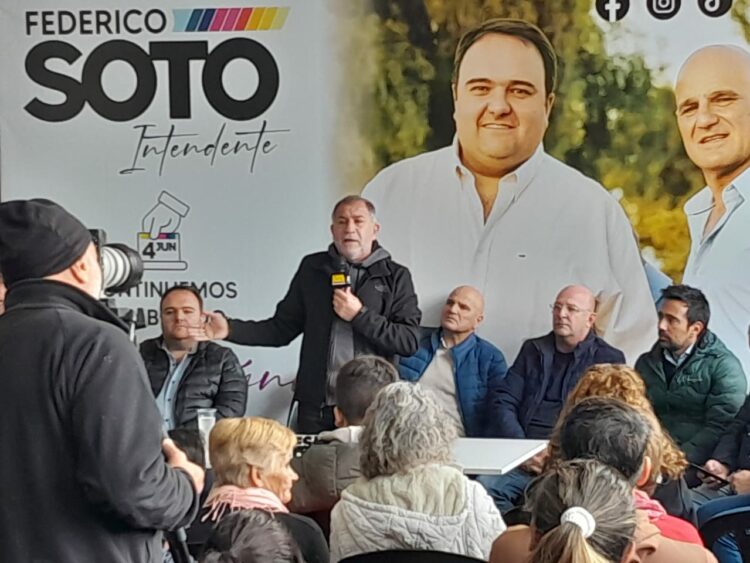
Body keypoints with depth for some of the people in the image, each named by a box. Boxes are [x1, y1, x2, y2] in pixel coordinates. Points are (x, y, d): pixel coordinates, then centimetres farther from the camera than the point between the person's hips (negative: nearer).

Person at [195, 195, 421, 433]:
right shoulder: (312, 268, 11)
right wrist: (230, 329, 0)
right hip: (316, 408, 2)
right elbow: (282, 328, 12)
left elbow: (409, 341, -4)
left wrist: (360, 315, -10)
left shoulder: (395, 277, 4)